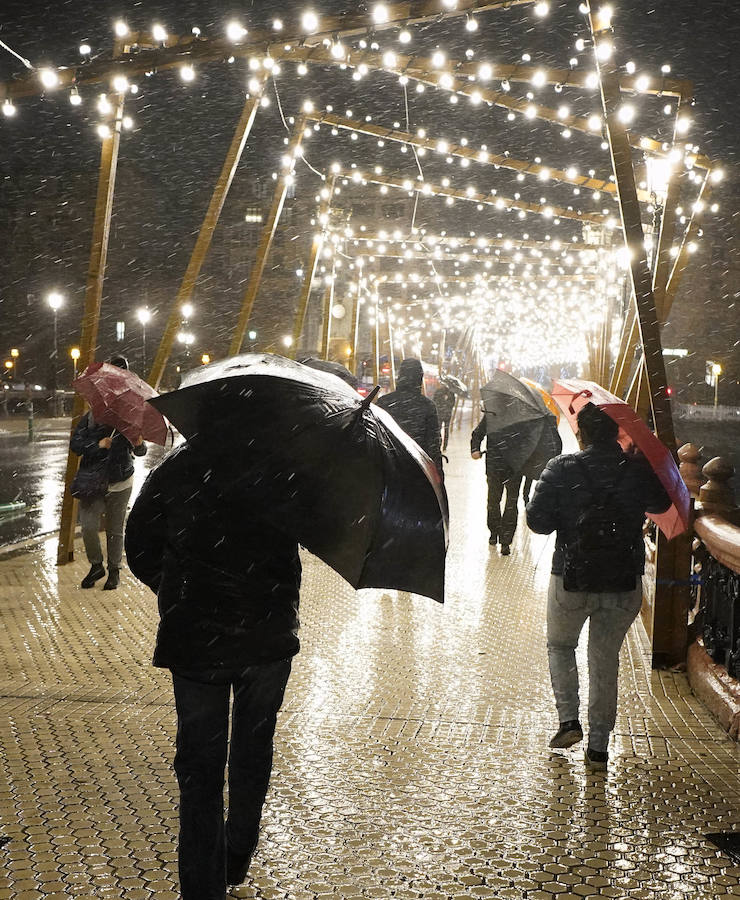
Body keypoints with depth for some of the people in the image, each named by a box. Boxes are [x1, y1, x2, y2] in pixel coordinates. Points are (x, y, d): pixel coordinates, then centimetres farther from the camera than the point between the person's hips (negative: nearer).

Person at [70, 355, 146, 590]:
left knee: (115, 530, 6)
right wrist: (98, 444, -22)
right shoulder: (88, 419, 2)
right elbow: (75, 445, -7)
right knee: (88, 524, -13)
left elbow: (140, 452, 1)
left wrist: (139, 444, -24)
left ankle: (114, 571, 22)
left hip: (120, 484, 0)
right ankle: (96, 565, 9)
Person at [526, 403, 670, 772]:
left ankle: (568, 719, 10)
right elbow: (661, 504, 14)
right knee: (606, 659, 13)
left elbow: (537, 520, -12)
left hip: (571, 579, -1)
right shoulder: (638, 470, -5)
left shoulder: (562, 469, -12)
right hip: (624, 584, 2)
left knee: (560, 646, 23)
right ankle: (599, 746, 15)